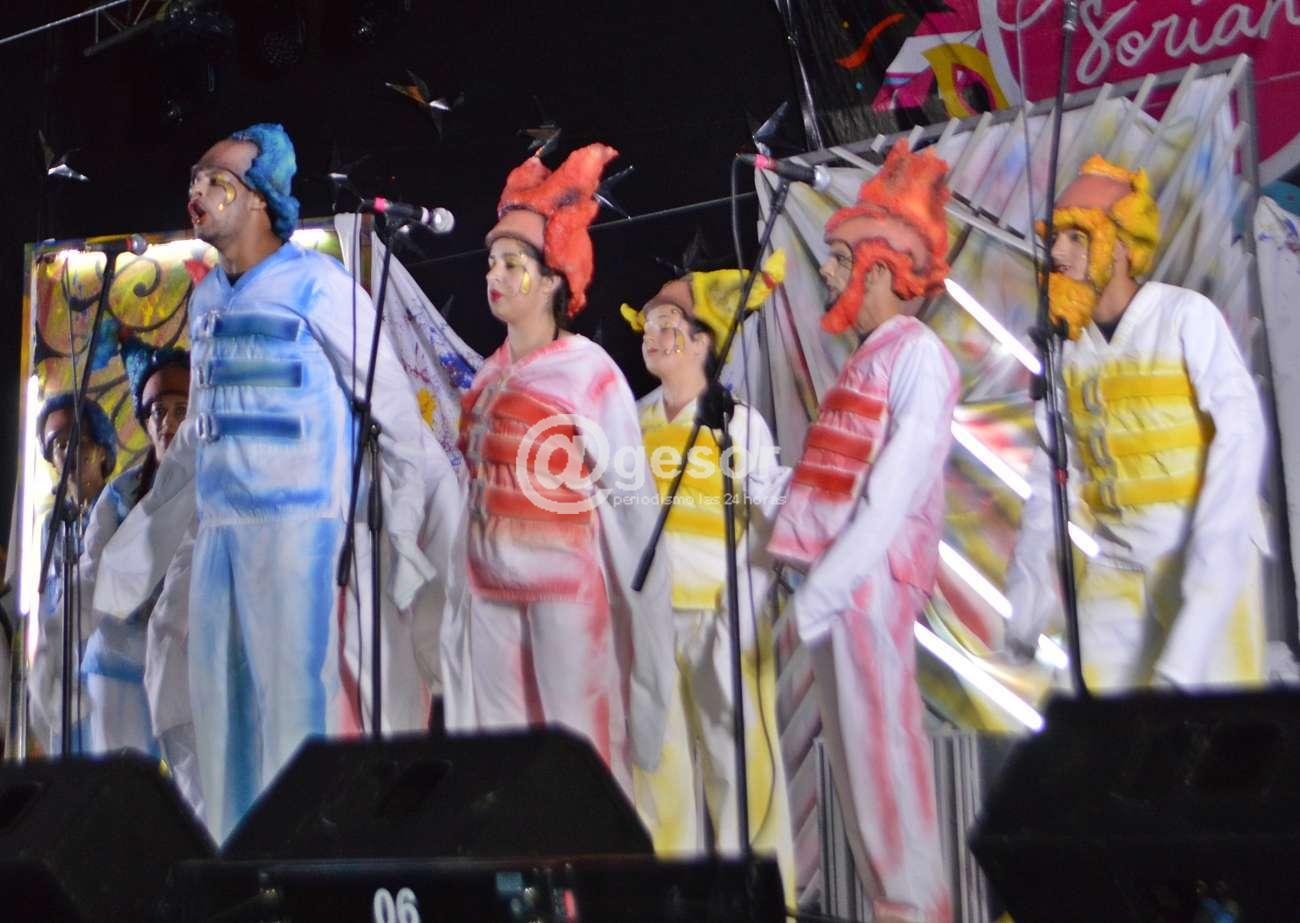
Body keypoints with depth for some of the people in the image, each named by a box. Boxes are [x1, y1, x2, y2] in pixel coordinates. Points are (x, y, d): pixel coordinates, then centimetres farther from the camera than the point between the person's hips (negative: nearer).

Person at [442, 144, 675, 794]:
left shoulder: (588, 371, -6)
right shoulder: (486, 377, 11)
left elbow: (629, 496, -7)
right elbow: (473, 487, 14)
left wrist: (639, 611, -11)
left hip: (565, 586, -6)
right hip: (491, 589, 6)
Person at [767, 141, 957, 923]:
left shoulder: (917, 354, -8)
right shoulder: (869, 358, 18)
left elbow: (897, 488, -16)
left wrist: (827, 587, -19)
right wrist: (814, 579, 11)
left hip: (869, 578, -9)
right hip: (835, 577, 9)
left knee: (880, 739, -6)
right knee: (851, 745, 10)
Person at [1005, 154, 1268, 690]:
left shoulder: (1186, 316, -9)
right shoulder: (1065, 344, 6)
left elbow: (1240, 435, -15)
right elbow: (1051, 472, 9)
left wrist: (1211, 562, -25)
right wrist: (1029, 587, 5)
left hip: (1200, 550, -5)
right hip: (1114, 560, 5)